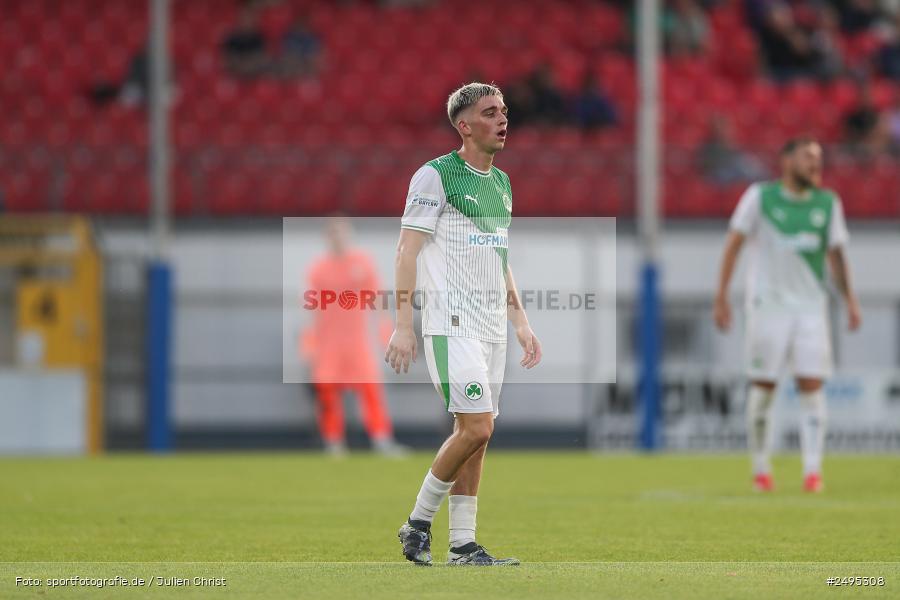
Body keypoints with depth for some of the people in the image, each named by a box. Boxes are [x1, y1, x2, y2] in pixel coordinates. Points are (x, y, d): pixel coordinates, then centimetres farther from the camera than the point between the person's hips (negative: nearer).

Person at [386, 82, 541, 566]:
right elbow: (407, 251, -11)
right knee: (476, 428, -15)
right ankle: (418, 522, 0)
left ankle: (463, 544, 8)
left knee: (475, 434, 5)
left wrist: (520, 321, 19)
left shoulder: (501, 183, 16)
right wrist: (403, 325, -17)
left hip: (492, 326, 8)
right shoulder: (435, 176, -8)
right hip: (451, 324, -8)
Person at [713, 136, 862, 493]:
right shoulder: (760, 197, -1)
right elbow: (734, 243, -1)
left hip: (811, 305, 2)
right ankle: (761, 470, 10)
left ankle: (812, 471, -9)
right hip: (768, 302, -2)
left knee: (811, 384, -7)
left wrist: (850, 301, 2)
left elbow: (835, 254, 13)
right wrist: (721, 297, -7)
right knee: (763, 387, -1)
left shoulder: (828, 203, 9)